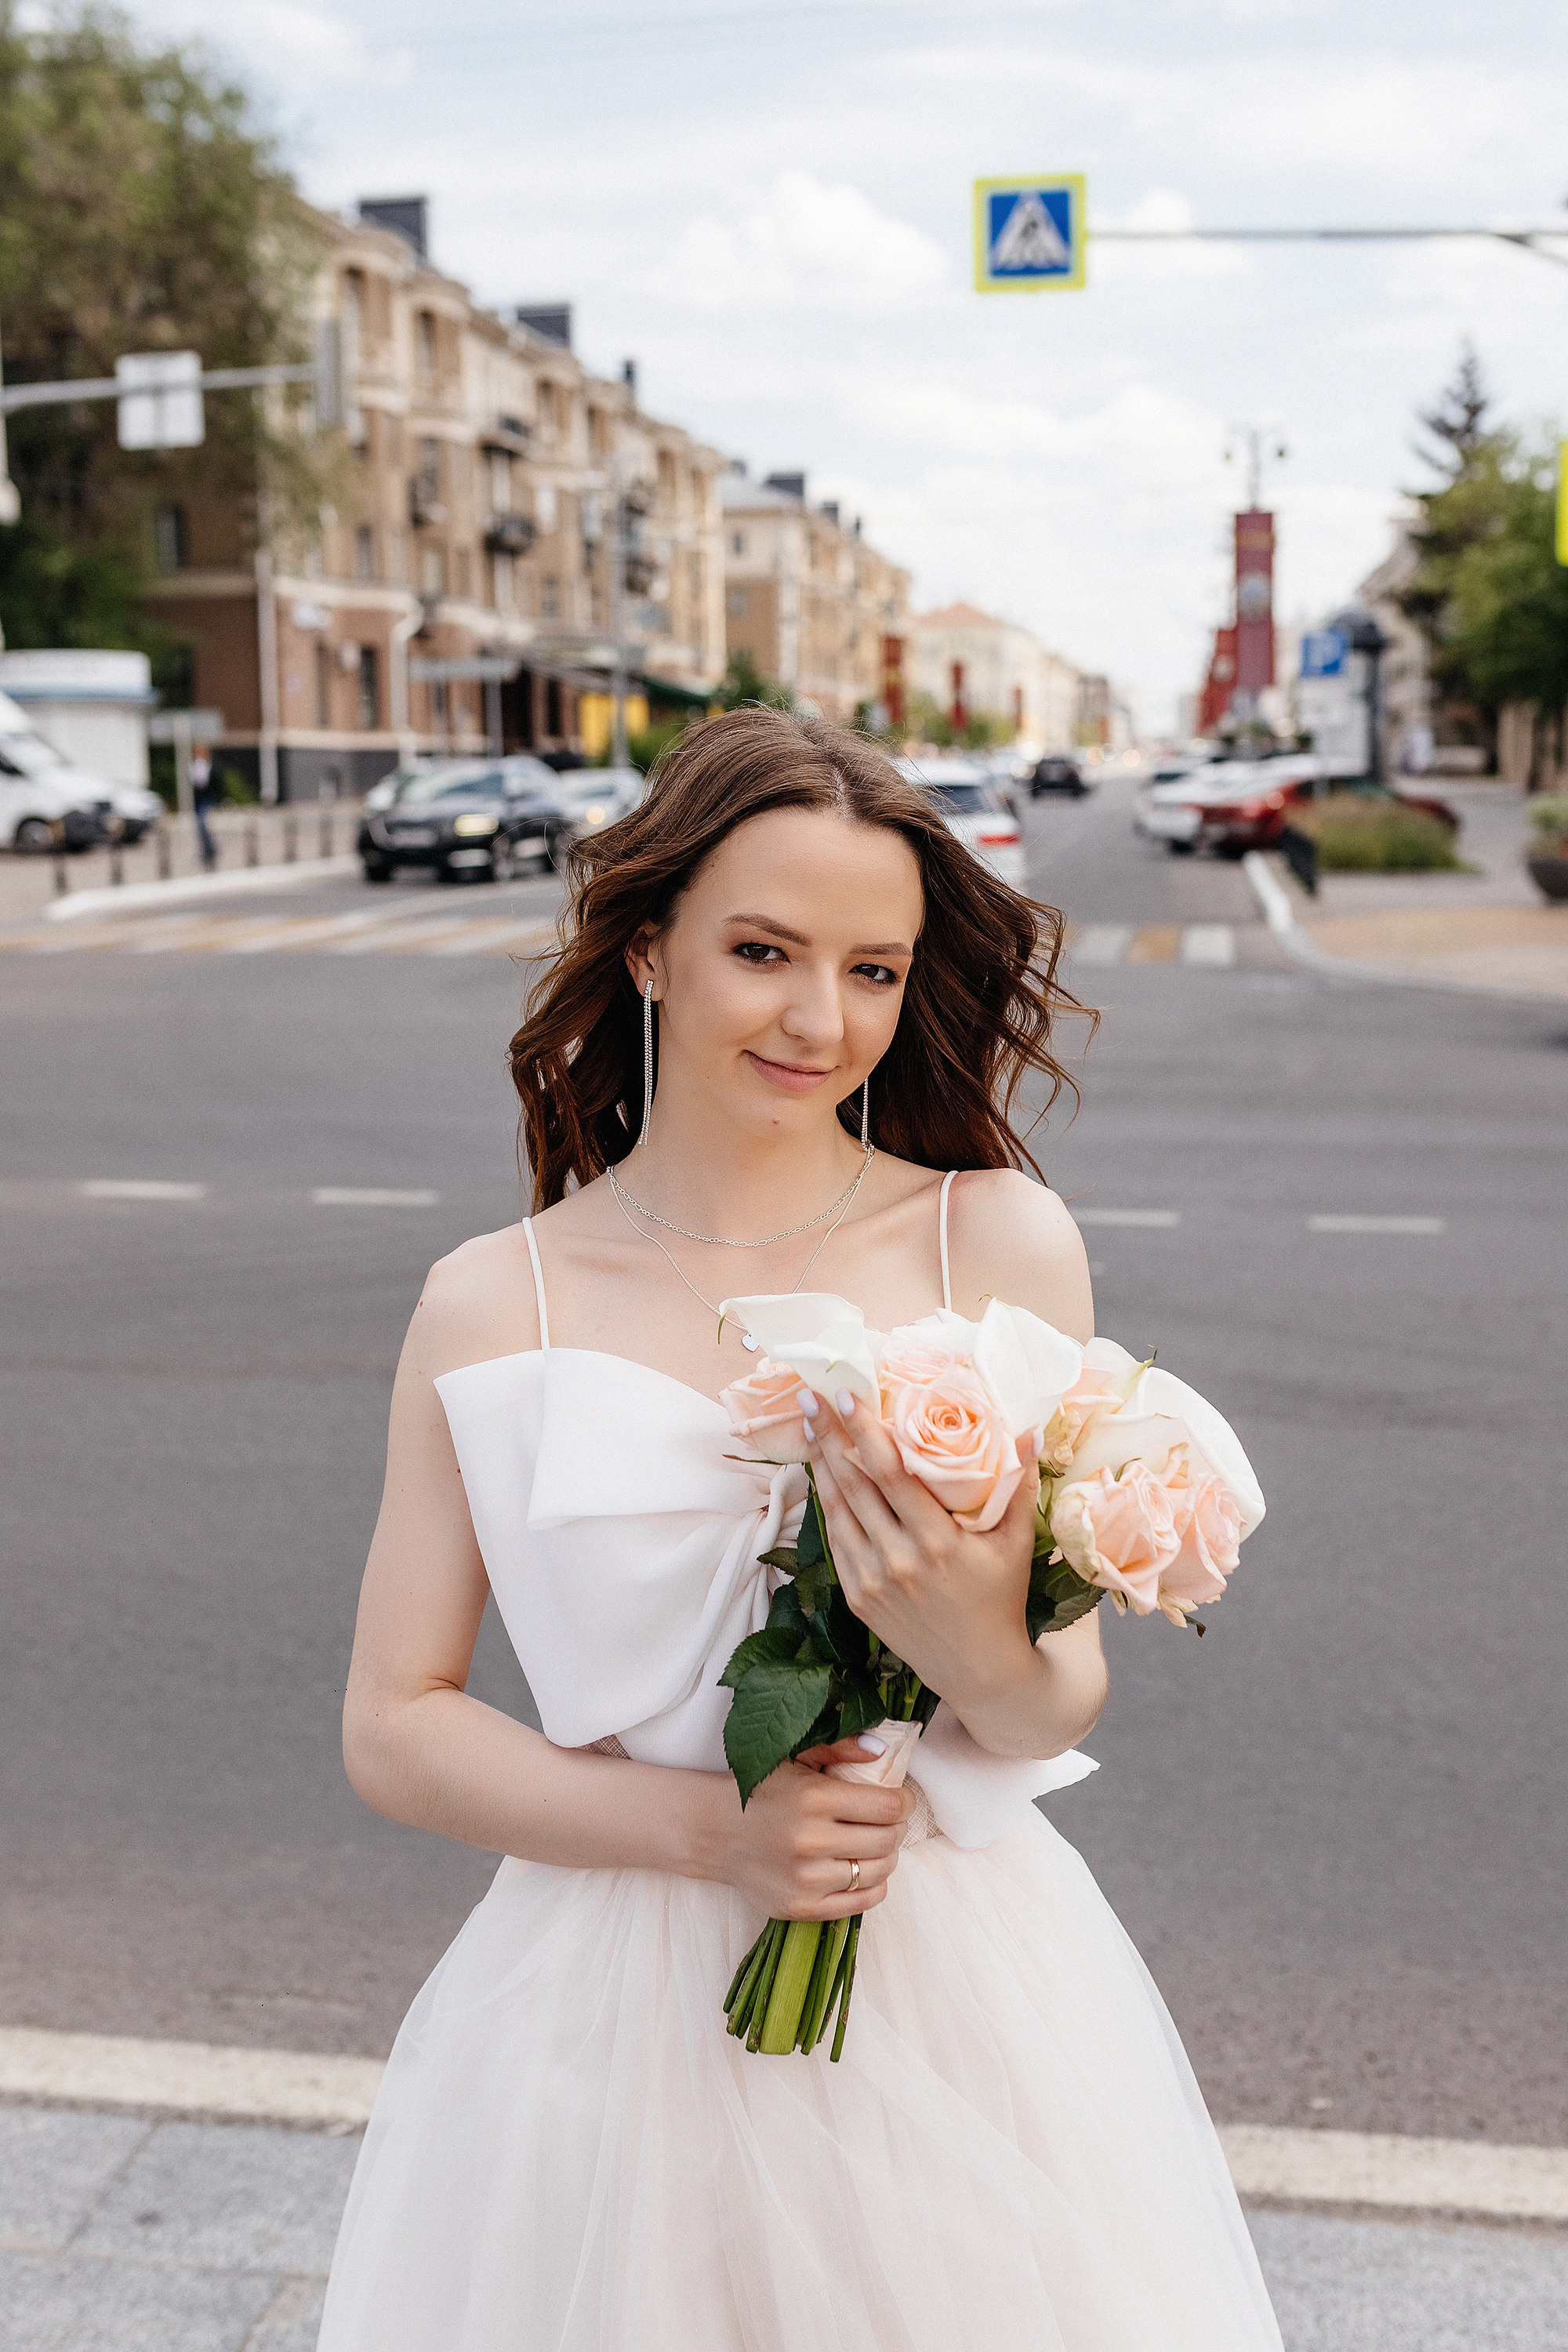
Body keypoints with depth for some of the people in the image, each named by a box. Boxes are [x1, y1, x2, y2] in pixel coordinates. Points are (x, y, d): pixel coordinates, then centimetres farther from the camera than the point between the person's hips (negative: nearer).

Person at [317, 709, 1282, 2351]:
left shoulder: (1001, 1244, -6)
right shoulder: (490, 1307, -5)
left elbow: (1060, 1708, -5)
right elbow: (392, 1729, -3)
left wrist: (986, 1660, -28)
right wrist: (709, 1830, -15)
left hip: (959, 1992, 0)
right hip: (617, 2013, 0)